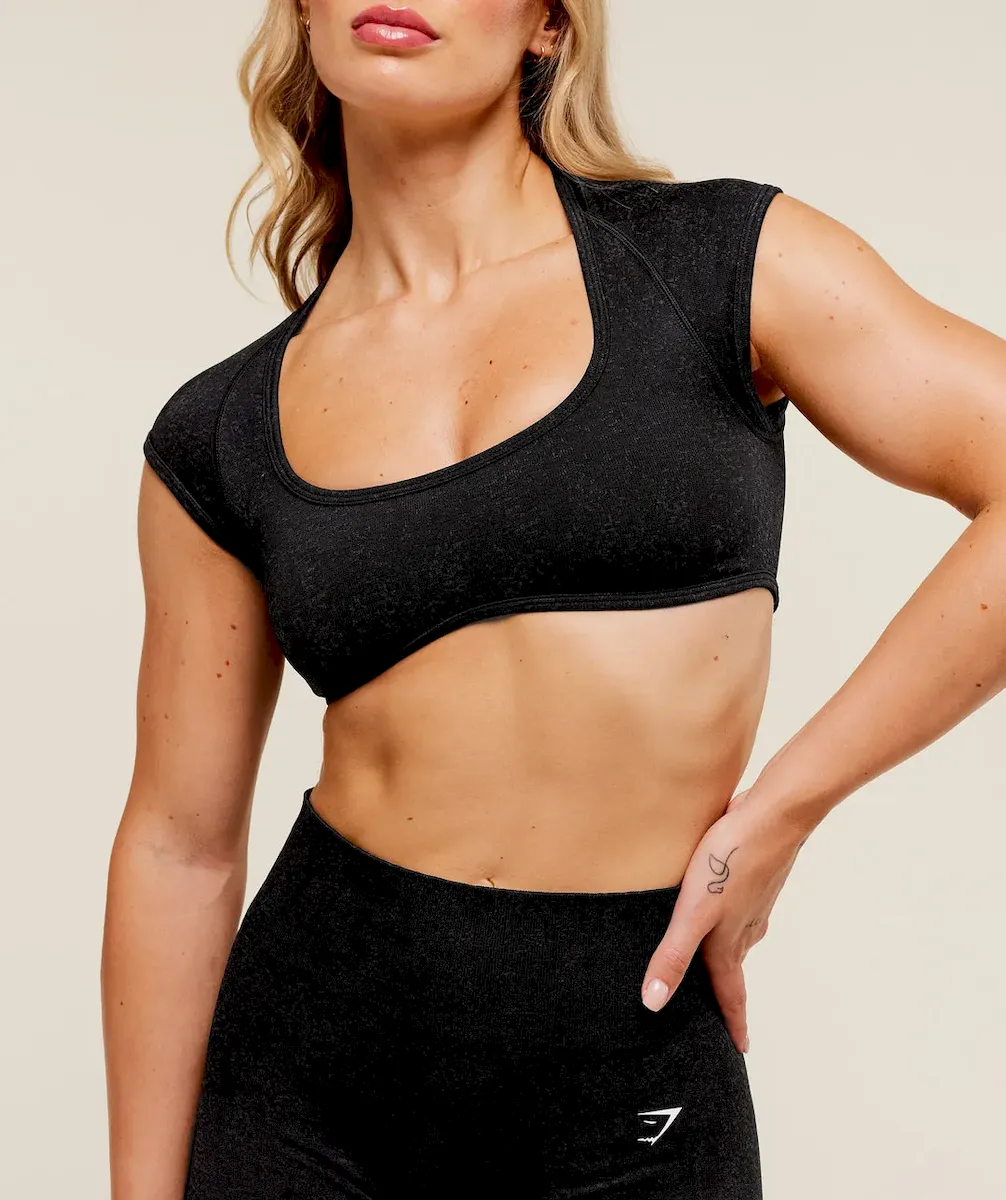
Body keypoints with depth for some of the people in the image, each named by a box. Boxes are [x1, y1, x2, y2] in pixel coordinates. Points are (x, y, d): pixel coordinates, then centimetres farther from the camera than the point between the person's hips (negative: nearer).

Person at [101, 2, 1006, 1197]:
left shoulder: (719, 264, -4)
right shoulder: (223, 435, 3)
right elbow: (179, 843, 6)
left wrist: (779, 810, -11)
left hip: (632, 1093, -2)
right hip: (310, 1062, 2)